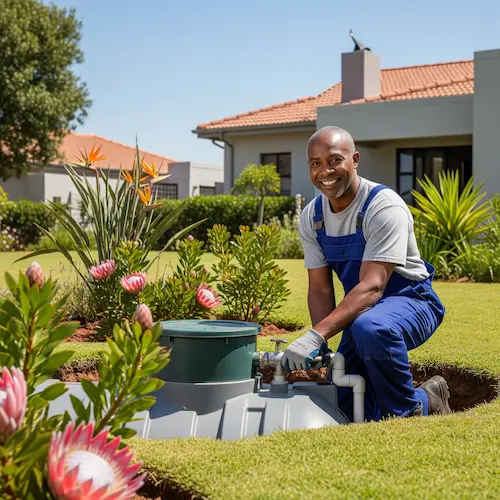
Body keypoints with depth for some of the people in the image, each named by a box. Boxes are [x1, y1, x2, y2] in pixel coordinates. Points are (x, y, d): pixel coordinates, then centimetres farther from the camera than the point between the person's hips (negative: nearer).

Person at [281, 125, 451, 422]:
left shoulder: (384, 206, -24)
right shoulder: (312, 217, -3)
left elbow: (372, 287, -33)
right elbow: (320, 289, -2)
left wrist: (316, 336, -44)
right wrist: (322, 350, -18)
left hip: (410, 300, -7)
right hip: (360, 309, 7)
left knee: (371, 328, -41)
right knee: (345, 408, 2)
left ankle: (410, 410, -15)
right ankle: (426, 399, 26)